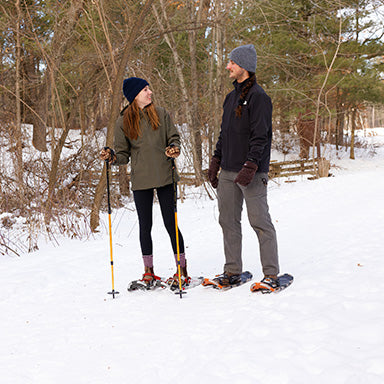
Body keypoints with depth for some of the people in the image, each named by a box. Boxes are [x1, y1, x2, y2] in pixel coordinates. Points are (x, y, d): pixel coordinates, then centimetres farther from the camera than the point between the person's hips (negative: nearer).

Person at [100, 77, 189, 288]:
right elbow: (123, 154, 6)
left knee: (171, 224, 0)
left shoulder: (161, 114, 4)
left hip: (164, 177, -1)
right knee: (145, 227, 8)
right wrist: (112, 156, -14)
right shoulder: (123, 122, 3)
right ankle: (148, 272, 21)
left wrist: (174, 149, -12)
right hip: (140, 181, 1)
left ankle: (182, 270, 11)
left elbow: (174, 138, 9)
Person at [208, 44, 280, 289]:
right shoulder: (231, 97, 17)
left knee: (260, 221, -4)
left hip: (252, 172, -8)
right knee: (228, 221, 9)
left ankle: (272, 273, 4)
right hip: (228, 172, 8)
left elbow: (260, 137, -16)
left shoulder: (258, 96, -9)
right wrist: (216, 161, 17)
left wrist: (249, 167, -24)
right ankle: (233, 271, 18)